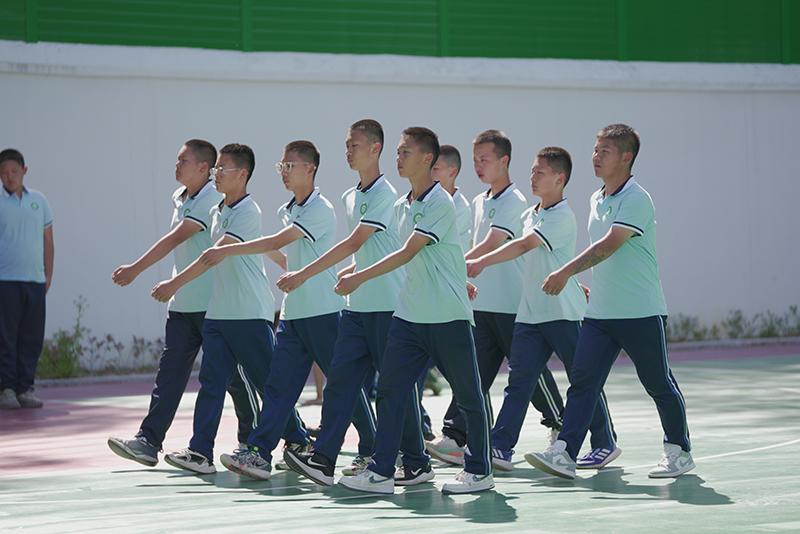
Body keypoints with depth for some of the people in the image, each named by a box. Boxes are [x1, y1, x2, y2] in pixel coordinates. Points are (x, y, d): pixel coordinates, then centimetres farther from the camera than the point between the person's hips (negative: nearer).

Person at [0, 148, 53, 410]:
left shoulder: (39, 200, 14)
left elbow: (47, 240, 19)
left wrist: (48, 274, 12)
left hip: (35, 281, 4)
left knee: (32, 337, 3)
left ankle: (25, 389, 9)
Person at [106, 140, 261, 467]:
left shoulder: (213, 200, -16)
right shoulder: (179, 198, 12)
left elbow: (176, 239, -22)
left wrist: (136, 269, -25)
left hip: (213, 304, -8)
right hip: (182, 303, 8)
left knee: (232, 374, 3)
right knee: (170, 370, -1)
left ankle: (252, 439, 19)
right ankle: (148, 442, -6)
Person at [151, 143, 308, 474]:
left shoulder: (247, 212, -14)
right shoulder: (217, 212, 14)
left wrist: (175, 283, -26)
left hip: (250, 314, -8)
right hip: (218, 310, 8)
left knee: (269, 382, 1)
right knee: (211, 380, -1)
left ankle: (299, 443, 16)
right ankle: (200, 452, -4)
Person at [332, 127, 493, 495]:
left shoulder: (440, 203, -14)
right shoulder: (401, 206, 12)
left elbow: (408, 253, -19)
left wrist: (359, 278, -19)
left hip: (448, 316, -8)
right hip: (409, 314, 8)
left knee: (468, 396, 4)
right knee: (390, 388, -1)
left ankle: (479, 471, 14)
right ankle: (381, 473, -1)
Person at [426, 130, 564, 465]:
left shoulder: (514, 201, -12)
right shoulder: (478, 202, 15)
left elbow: (491, 246, -22)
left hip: (512, 304, -7)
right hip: (482, 303, 7)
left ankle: (560, 425, 21)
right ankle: (453, 438, -10)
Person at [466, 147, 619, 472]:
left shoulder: (562, 216, -14)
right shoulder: (529, 215, 14)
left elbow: (524, 245, -25)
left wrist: (482, 262, -30)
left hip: (563, 313, -7)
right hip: (530, 312, 7)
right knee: (519, 379, -2)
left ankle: (606, 444, 15)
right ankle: (500, 448, -7)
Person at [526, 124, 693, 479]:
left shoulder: (636, 200, -14)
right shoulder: (596, 200, 13)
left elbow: (609, 244, -25)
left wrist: (566, 272, -30)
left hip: (641, 313, -7)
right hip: (599, 313, 7)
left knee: (659, 385, 5)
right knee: (582, 381, -6)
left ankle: (678, 451, 21)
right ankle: (564, 454, -14)